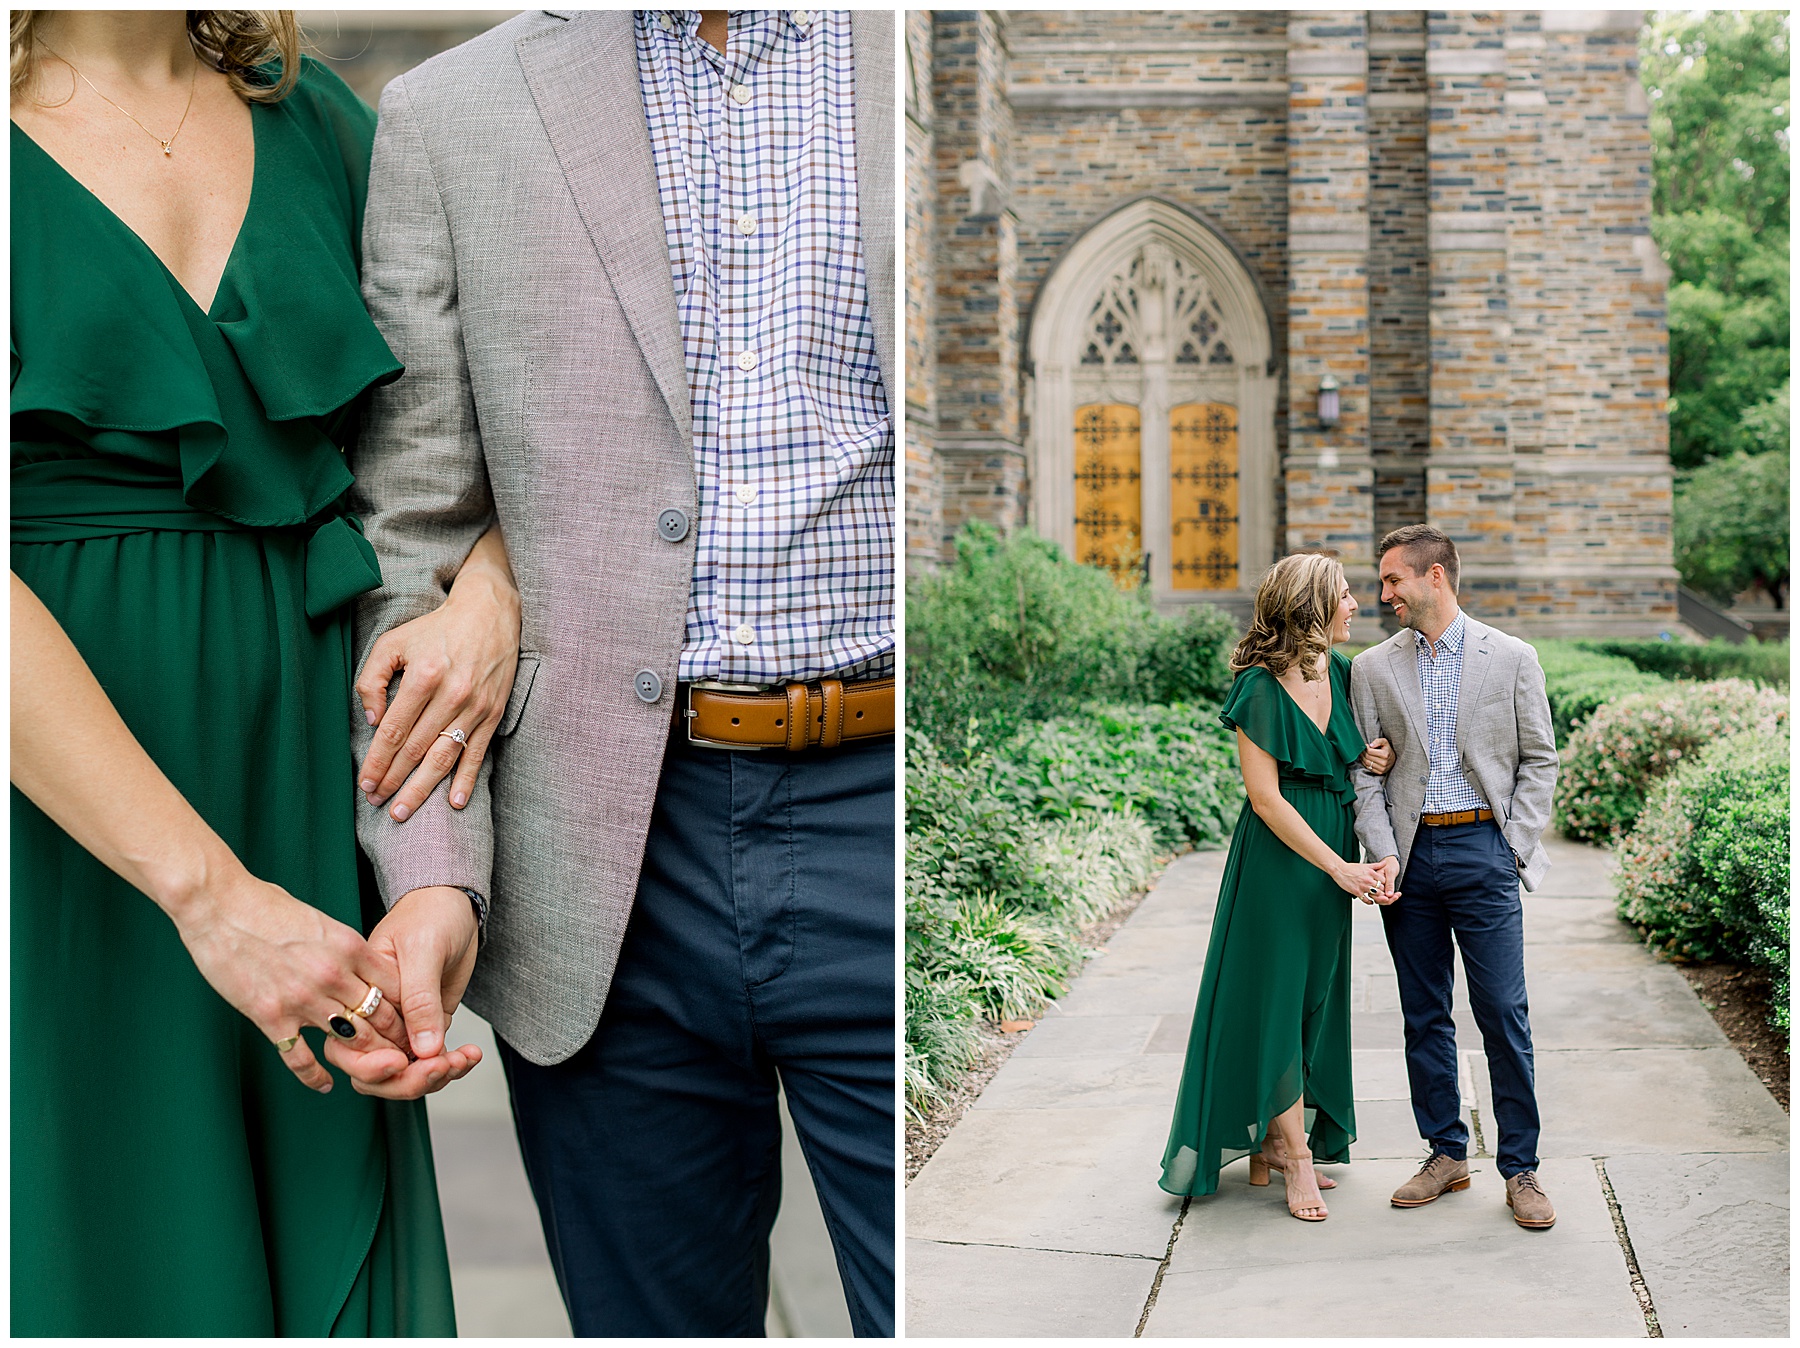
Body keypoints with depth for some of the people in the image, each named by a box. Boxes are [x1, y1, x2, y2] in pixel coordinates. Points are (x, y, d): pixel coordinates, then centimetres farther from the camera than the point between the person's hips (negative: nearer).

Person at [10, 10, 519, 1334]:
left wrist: (492, 589, -9)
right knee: (112, 1246, 7)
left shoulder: (312, 117, 9)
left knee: (329, 1245, 11)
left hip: (302, 760, 4)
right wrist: (209, 892, -23)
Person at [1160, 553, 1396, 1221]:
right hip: (1279, 858, -8)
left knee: (1315, 998, 11)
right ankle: (1298, 1159, 7)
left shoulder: (1341, 672, 5)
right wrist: (1338, 867, -16)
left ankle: (1273, 1143, 22)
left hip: (1333, 854, 8)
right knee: (1275, 997, -1)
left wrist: (1373, 759, -2)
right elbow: (1266, 798, -16)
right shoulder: (1260, 687, -15)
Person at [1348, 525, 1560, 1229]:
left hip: (1483, 849, -2)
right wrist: (1383, 854, -6)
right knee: (1424, 1016, 8)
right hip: (1409, 854, 3)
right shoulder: (1373, 668, 8)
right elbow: (1366, 773, 6)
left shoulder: (1511, 658, 2)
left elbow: (1539, 760, 4)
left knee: (1503, 1013, -3)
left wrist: (1515, 847, -4)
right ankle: (1446, 1155, 20)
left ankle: (1521, 1169, 8)